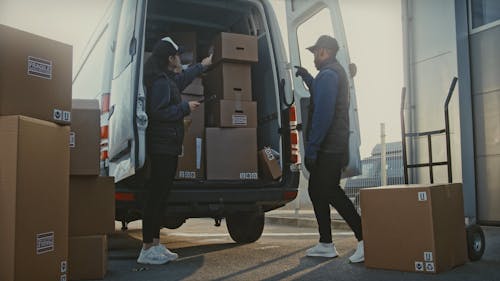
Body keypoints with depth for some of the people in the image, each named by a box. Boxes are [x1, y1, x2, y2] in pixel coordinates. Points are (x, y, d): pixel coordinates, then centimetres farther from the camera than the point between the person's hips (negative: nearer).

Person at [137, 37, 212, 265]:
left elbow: (181, 79, 42)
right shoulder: (161, 81, -12)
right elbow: (159, 112, -22)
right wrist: (186, 108, -11)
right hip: (162, 146, -11)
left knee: (159, 195, 12)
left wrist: (202, 66, 53)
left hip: (166, 147, 11)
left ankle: (155, 244, 19)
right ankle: (147, 249, -4)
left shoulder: (167, 79, 20)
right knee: (156, 196, -9)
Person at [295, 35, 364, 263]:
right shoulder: (335, 72, 20)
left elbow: (323, 114, -23)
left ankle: (365, 240, -7)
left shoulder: (328, 75, -14)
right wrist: (305, 76, 33)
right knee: (317, 191, 13)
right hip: (333, 147, 11)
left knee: (330, 192, -9)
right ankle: (326, 245, 19)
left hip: (328, 148, -11)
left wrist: (311, 148, -22)